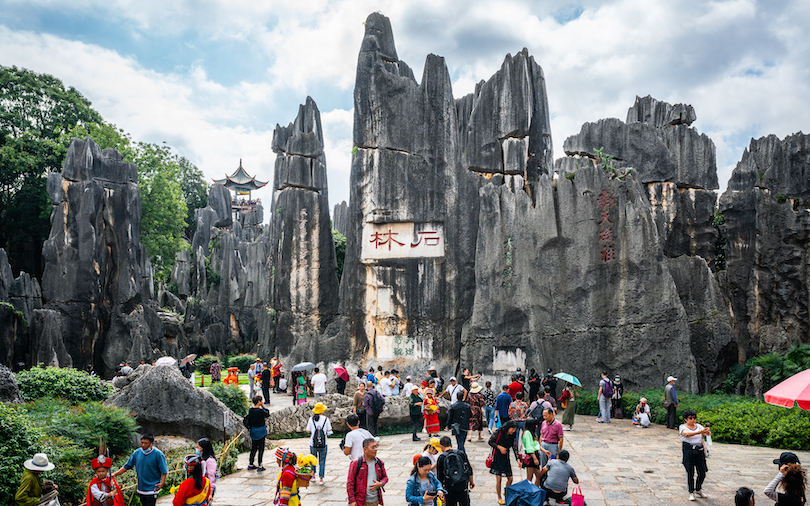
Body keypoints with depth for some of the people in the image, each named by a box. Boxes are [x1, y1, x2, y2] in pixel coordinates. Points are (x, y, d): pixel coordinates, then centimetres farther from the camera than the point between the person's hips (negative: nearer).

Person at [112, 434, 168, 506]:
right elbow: (127, 466, 10)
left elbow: (164, 471, -12)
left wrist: (162, 482, -26)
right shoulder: (137, 453, 3)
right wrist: (115, 474, 1)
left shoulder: (158, 454, -12)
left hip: (152, 489, -5)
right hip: (140, 489, 6)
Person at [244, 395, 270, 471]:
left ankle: (250, 465, 26)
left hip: (253, 432, 7)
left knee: (253, 448, 18)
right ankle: (260, 466, 7)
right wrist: (263, 407, -5)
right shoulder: (260, 411, -22)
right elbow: (268, 415, -6)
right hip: (260, 432, -7)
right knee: (261, 448, 4)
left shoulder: (250, 410, -1)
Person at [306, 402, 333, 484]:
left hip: (313, 444, 1)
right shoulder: (326, 419, -8)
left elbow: (308, 431, -1)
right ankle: (321, 478, 7)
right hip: (323, 444, -1)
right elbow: (329, 431, -2)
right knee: (322, 461, 7)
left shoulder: (311, 419, -7)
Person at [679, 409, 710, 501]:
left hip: (699, 451, 4)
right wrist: (699, 432, -39)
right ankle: (691, 493, 8)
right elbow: (686, 434, -25)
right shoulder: (683, 427, -3)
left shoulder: (698, 426, 11)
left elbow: (708, 433, -3)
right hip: (688, 451, -4)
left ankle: (698, 490, 27)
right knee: (690, 473, -4)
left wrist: (707, 432, -28)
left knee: (702, 472, 6)